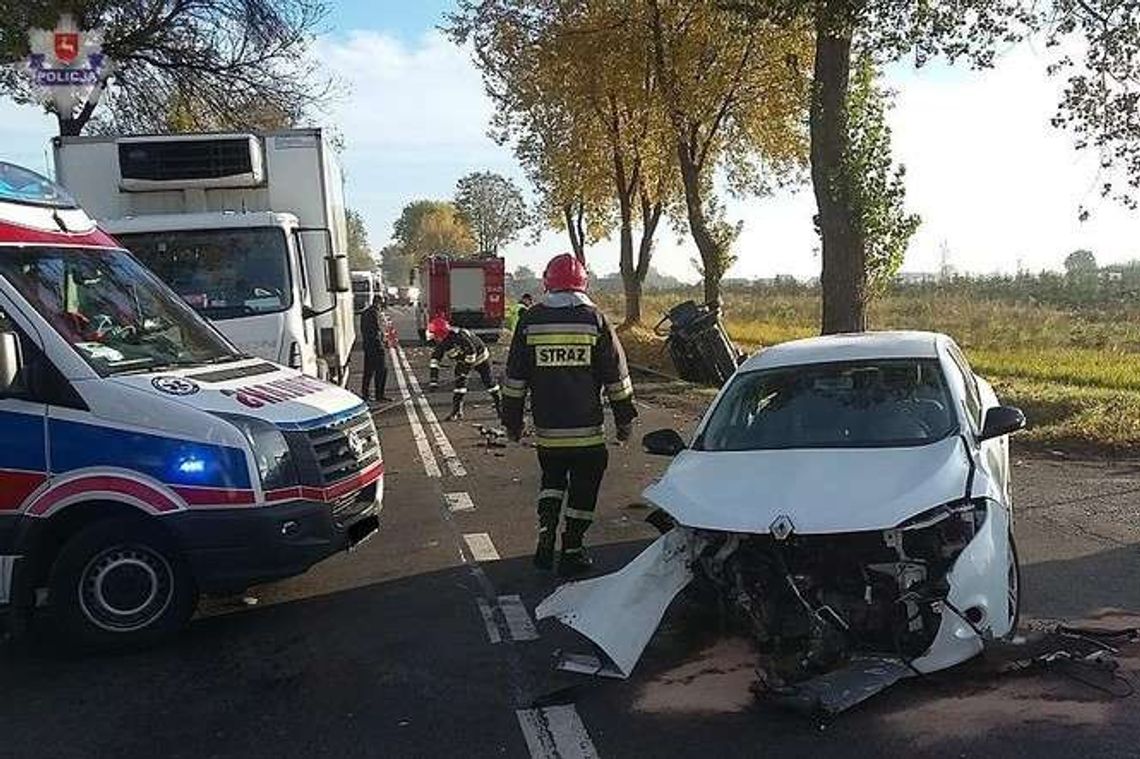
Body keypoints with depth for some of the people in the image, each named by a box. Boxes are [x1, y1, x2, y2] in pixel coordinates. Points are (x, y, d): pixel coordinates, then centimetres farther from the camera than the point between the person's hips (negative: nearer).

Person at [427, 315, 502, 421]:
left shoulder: (458, 335, -38)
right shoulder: (441, 342, -13)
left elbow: (471, 351, -35)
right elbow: (435, 357, -6)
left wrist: (465, 369, -30)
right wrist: (433, 378, -13)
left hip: (479, 356, -7)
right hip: (463, 360, 7)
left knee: (488, 381, 1)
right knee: (459, 382, -8)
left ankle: (499, 404, 20)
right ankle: (457, 411, -4)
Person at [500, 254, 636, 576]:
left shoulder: (530, 320, 0)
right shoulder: (594, 319, -4)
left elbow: (515, 379, 4)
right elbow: (616, 376, -1)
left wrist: (512, 420, 13)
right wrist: (625, 418, 8)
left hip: (546, 429, 2)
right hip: (587, 429, -2)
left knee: (552, 479, 21)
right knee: (583, 488, 11)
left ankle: (546, 537, 6)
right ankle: (572, 552, 15)